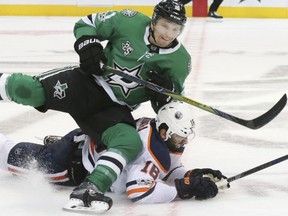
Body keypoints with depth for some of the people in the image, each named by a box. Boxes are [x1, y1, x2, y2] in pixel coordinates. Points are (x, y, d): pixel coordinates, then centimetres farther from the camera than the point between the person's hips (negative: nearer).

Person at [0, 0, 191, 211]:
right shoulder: (130, 22, -8)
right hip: (88, 83, -2)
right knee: (29, 90, -26)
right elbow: (86, 24, 5)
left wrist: (165, 90, -16)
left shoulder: (181, 61, -2)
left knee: (131, 143, -30)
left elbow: (171, 104, 6)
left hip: (114, 110, 2)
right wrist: (87, 44, -16)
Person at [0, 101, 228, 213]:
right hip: (77, 150, -7)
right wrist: (184, 190, -45)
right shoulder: (152, 149, -40)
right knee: (23, 159, 14)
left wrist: (194, 175, -21)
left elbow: (169, 171, -1)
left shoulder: (168, 138, -15)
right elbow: (137, 191, -48)